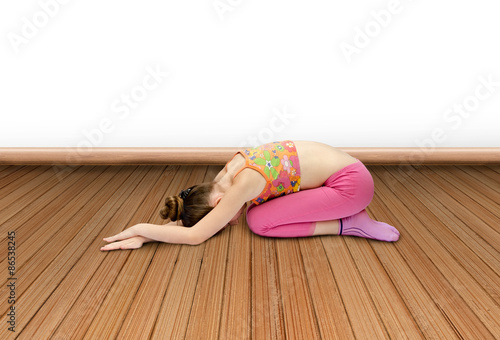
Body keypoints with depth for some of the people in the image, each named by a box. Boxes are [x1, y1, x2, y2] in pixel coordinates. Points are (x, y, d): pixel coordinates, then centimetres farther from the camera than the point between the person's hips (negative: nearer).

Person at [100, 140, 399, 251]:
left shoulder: (243, 184, -23)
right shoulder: (229, 171, 2)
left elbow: (195, 235, -22)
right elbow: (184, 219, 7)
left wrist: (142, 228, -11)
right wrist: (145, 236, -2)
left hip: (352, 182, -9)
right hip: (342, 166, 9)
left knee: (259, 221, -13)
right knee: (261, 208, 9)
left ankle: (349, 225, -6)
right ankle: (347, 212, 12)